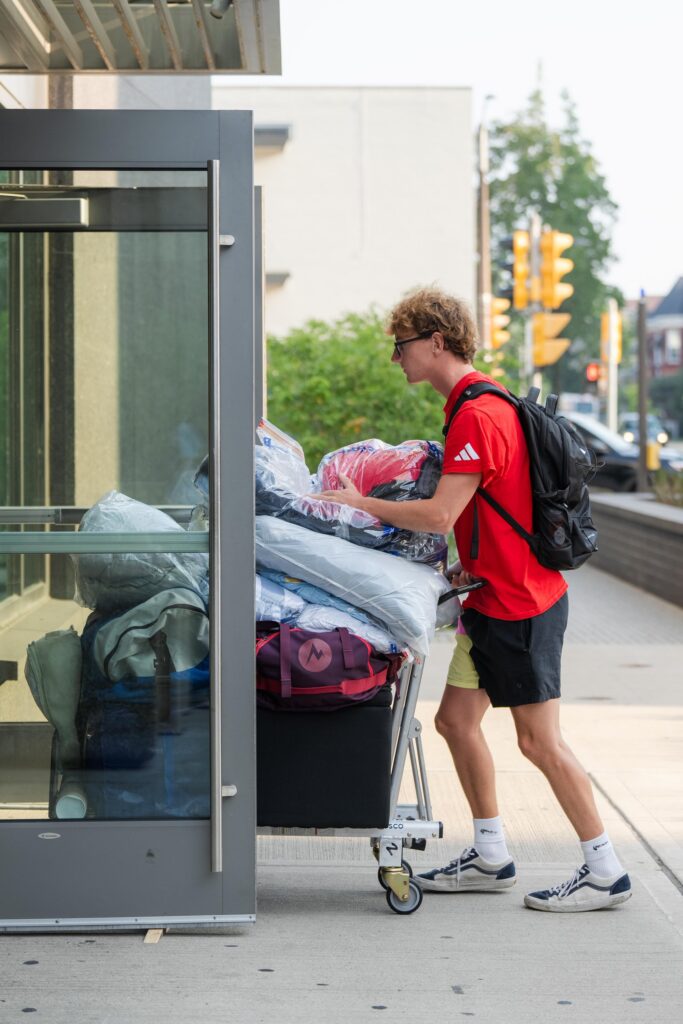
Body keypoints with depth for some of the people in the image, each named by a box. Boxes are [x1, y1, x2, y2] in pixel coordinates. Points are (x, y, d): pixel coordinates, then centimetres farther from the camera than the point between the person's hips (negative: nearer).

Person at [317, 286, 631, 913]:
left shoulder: (477, 416, -20)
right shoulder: (477, 407, 13)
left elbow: (439, 514, -25)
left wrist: (361, 504, -14)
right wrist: (472, 564, 13)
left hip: (522, 603, -10)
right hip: (495, 597, 10)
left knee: (540, 741, -4)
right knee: (456, 719, 11)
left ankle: (605, 872, 6)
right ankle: (491, 858, 20)